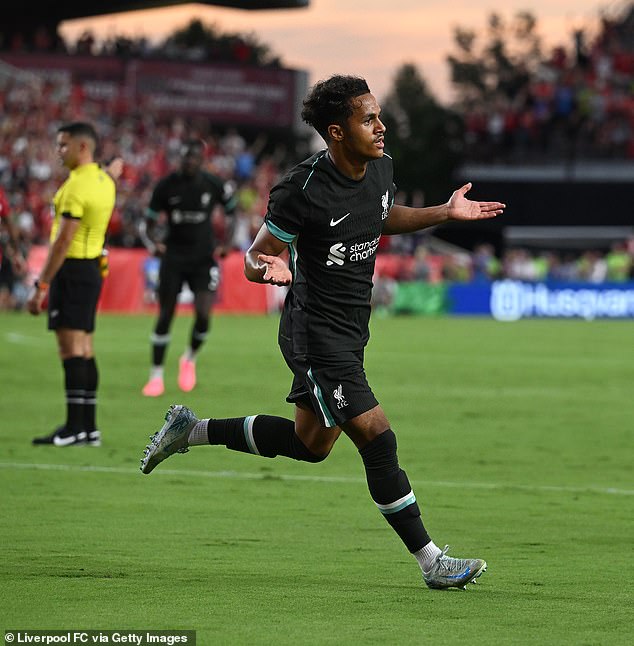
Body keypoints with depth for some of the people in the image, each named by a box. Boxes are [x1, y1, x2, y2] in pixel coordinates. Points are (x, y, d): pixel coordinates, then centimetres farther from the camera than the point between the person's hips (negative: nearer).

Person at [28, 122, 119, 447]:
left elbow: (63, 241, -20)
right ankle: (89, 427, 12)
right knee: (84, 351, 11)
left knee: (71, 350, -10)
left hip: (72, 270, -10)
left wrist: (41, 286, -20)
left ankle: (74, 428, -13)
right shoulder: (104, 180, 10)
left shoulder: (76, 185, -17)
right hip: (92, 268, 10)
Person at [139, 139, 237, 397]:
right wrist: (153, 244, -19)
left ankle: (190, 359, 15)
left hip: (204, 258, 0)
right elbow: (149, 223, 1)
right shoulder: (166, 186, -4)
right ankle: (156, 376, 9)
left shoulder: (213, 185, -5)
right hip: (173, 257, 0)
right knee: (165, 316, -2)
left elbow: (233, 210, 12)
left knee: (203, 314, -14)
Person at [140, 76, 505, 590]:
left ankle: (191, 429, 35)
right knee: (378, 439, -12)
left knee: (309, 444, 20)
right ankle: (431, 561, -5)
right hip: (316, 332, -9)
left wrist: (445, 213, 13)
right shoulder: (303, 191, -23)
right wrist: (268, 269, -36)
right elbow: (255, 256, -13)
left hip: (350, 330, 9)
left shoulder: (380, 167, 0)